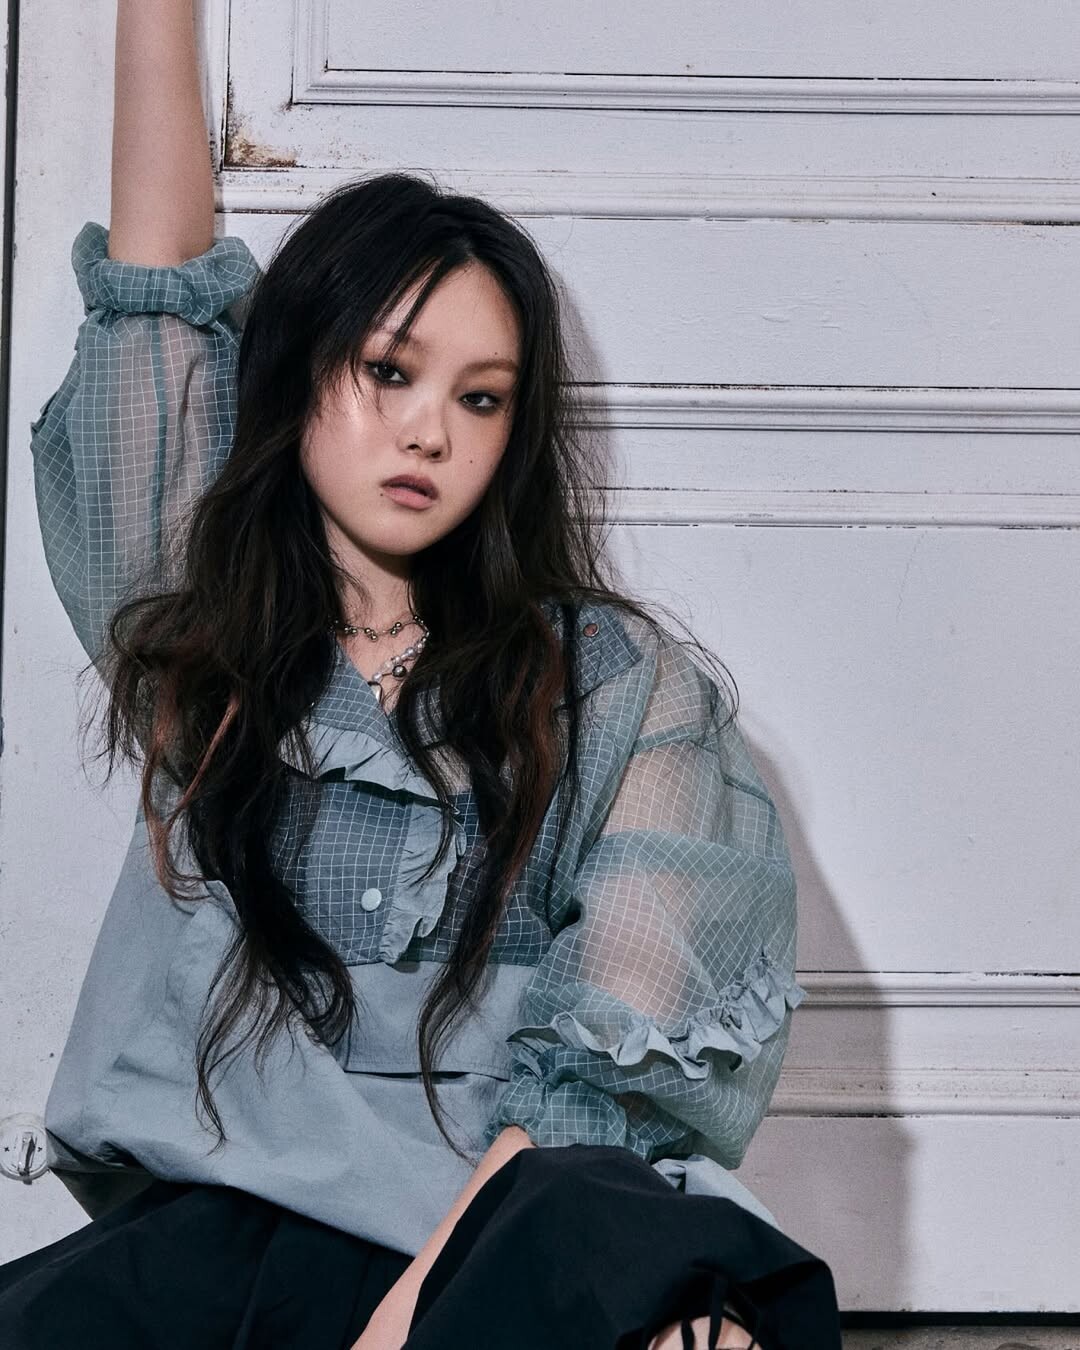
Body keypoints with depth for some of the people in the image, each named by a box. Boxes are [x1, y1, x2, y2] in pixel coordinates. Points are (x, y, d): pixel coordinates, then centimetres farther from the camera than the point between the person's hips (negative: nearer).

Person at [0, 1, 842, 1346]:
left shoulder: (623, 694, 10)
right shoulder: (194, 632, 19)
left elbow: (607, 1074, -3)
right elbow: (157, 280, 15)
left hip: (500, 1234, -2)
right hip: (219, 1215, 2)